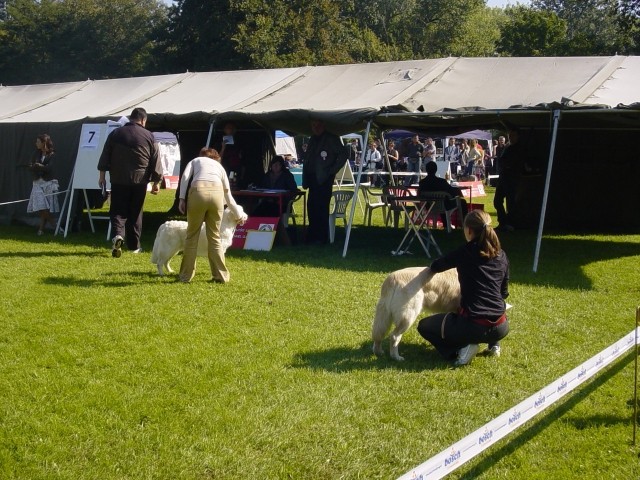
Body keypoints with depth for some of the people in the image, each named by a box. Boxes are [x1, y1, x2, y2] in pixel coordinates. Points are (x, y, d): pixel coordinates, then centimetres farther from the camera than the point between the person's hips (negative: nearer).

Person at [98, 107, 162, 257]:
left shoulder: (115, 133, 4)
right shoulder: (149, 136, 0)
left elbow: (105, 155, 5)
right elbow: (155, 161, 1)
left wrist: (102, 175, 11)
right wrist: (156, 182, 7)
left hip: (118, 180, 0)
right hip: (139, 180, 0)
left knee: (118, 210, 5)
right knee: (135, 213, 11)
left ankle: (117, 235, -21)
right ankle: (134, 245, 16)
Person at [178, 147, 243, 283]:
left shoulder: (195, 160, 29)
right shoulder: (219, 166, 34)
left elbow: (185, 177, 6)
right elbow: (228, 197, 36)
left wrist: (182, 198, 3)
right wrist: (239, 215, 48)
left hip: (198, 190, -2)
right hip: (217, 192, 2)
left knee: (192, 235, 8)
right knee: (214, 236, 13)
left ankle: (186, 275, 13)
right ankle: (221, 275, 13)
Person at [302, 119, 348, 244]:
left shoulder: (331, 139, -4)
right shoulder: (312, 140, 19)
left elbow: (343, 154, -10)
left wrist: (332, 170, -11)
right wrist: (305, 180, 11)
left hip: (324, 179, -7)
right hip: (313, 178, 7)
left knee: (321, 207, -9)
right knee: (311, 206, 7)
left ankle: (321, 238, -4)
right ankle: (313, 235, 14)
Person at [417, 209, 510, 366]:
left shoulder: (465, 253, -6)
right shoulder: (501, 255, 7)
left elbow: (435, 267, 9)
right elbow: (504, 292, 16)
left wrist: (433, 267, 32)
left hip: (474, 325, -6)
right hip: (501, 328, 6)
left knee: (424, 326, 17)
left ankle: (463, 347, -3)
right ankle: (493, 344, 20)